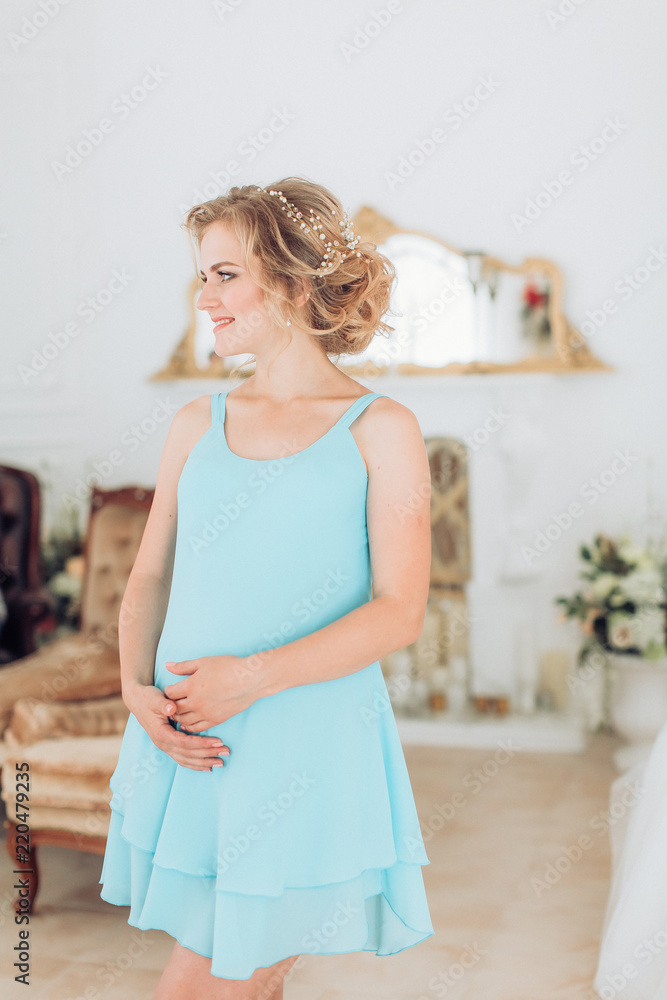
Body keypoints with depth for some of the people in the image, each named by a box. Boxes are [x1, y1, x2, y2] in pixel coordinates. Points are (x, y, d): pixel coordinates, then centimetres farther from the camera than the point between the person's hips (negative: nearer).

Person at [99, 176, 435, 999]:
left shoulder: (380, 430, -4)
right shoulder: (197, 426, 9)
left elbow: (400, 611, -9)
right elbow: (149, 576, 12)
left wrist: (253, 676, -17)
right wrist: (136, 690, -5)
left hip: (307, 742, -4)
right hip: (186, 744, 4)